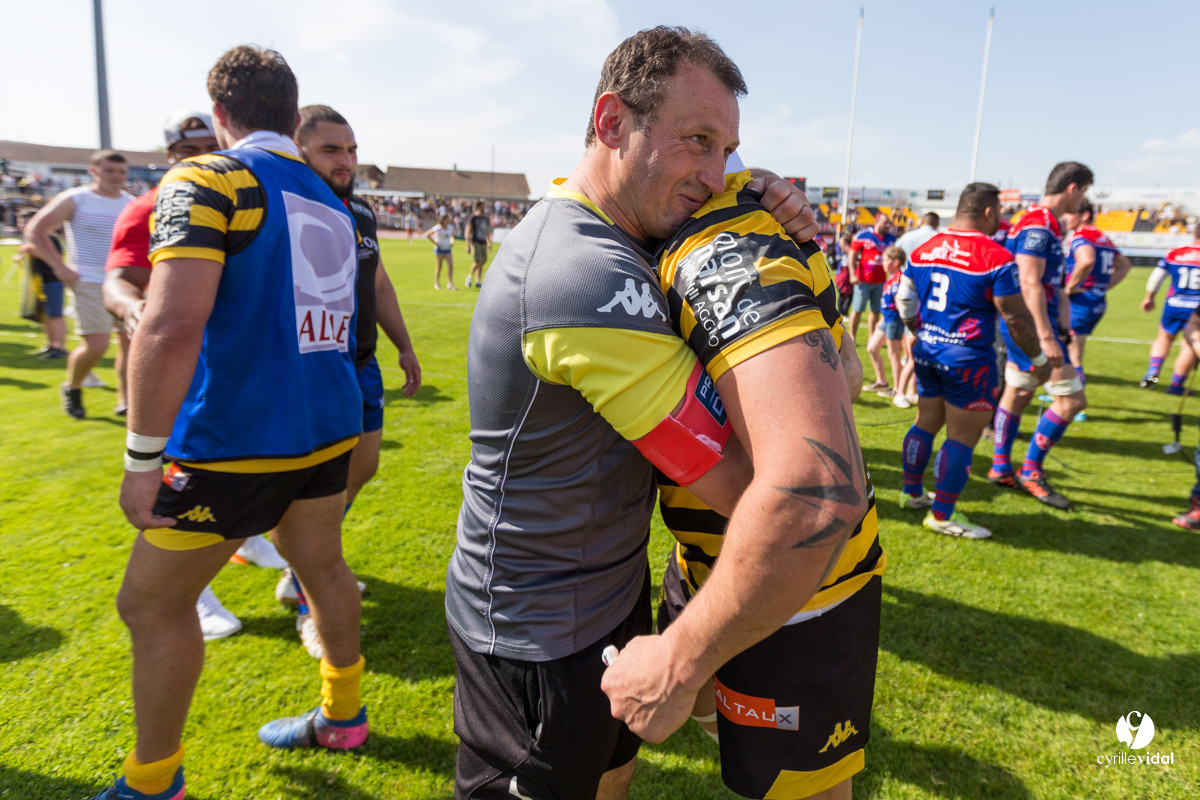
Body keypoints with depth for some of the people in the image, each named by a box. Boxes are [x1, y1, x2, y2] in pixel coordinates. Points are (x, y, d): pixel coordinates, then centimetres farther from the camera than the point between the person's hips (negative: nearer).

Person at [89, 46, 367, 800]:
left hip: (237, 441, -7)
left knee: (152, 602, 11)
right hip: (331, 427, 7)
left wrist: (143, 460, -16)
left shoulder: (208, 182, -11)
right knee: (322, 565, 23)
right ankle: (343, 714, 41)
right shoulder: (332, 201, 10)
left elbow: (171, 327, -22)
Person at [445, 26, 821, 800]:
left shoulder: (586, 230, 1)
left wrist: (779, 234, -9)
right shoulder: (591, 275, -31)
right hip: (538, 637, -9)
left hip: (610, 588, 9)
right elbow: (746, 487, -27)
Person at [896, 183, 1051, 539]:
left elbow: (904, 301, 13)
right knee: (962, 436, 3)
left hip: (926, 350, 7)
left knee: (926, 422, 20)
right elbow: (1016, 317, -10)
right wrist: (1039, 358, 3)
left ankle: (911, 492, 32)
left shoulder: (923, 250, 5)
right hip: (968, 358, -7)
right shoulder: (996, 257, -13)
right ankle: (942, 515, 8)